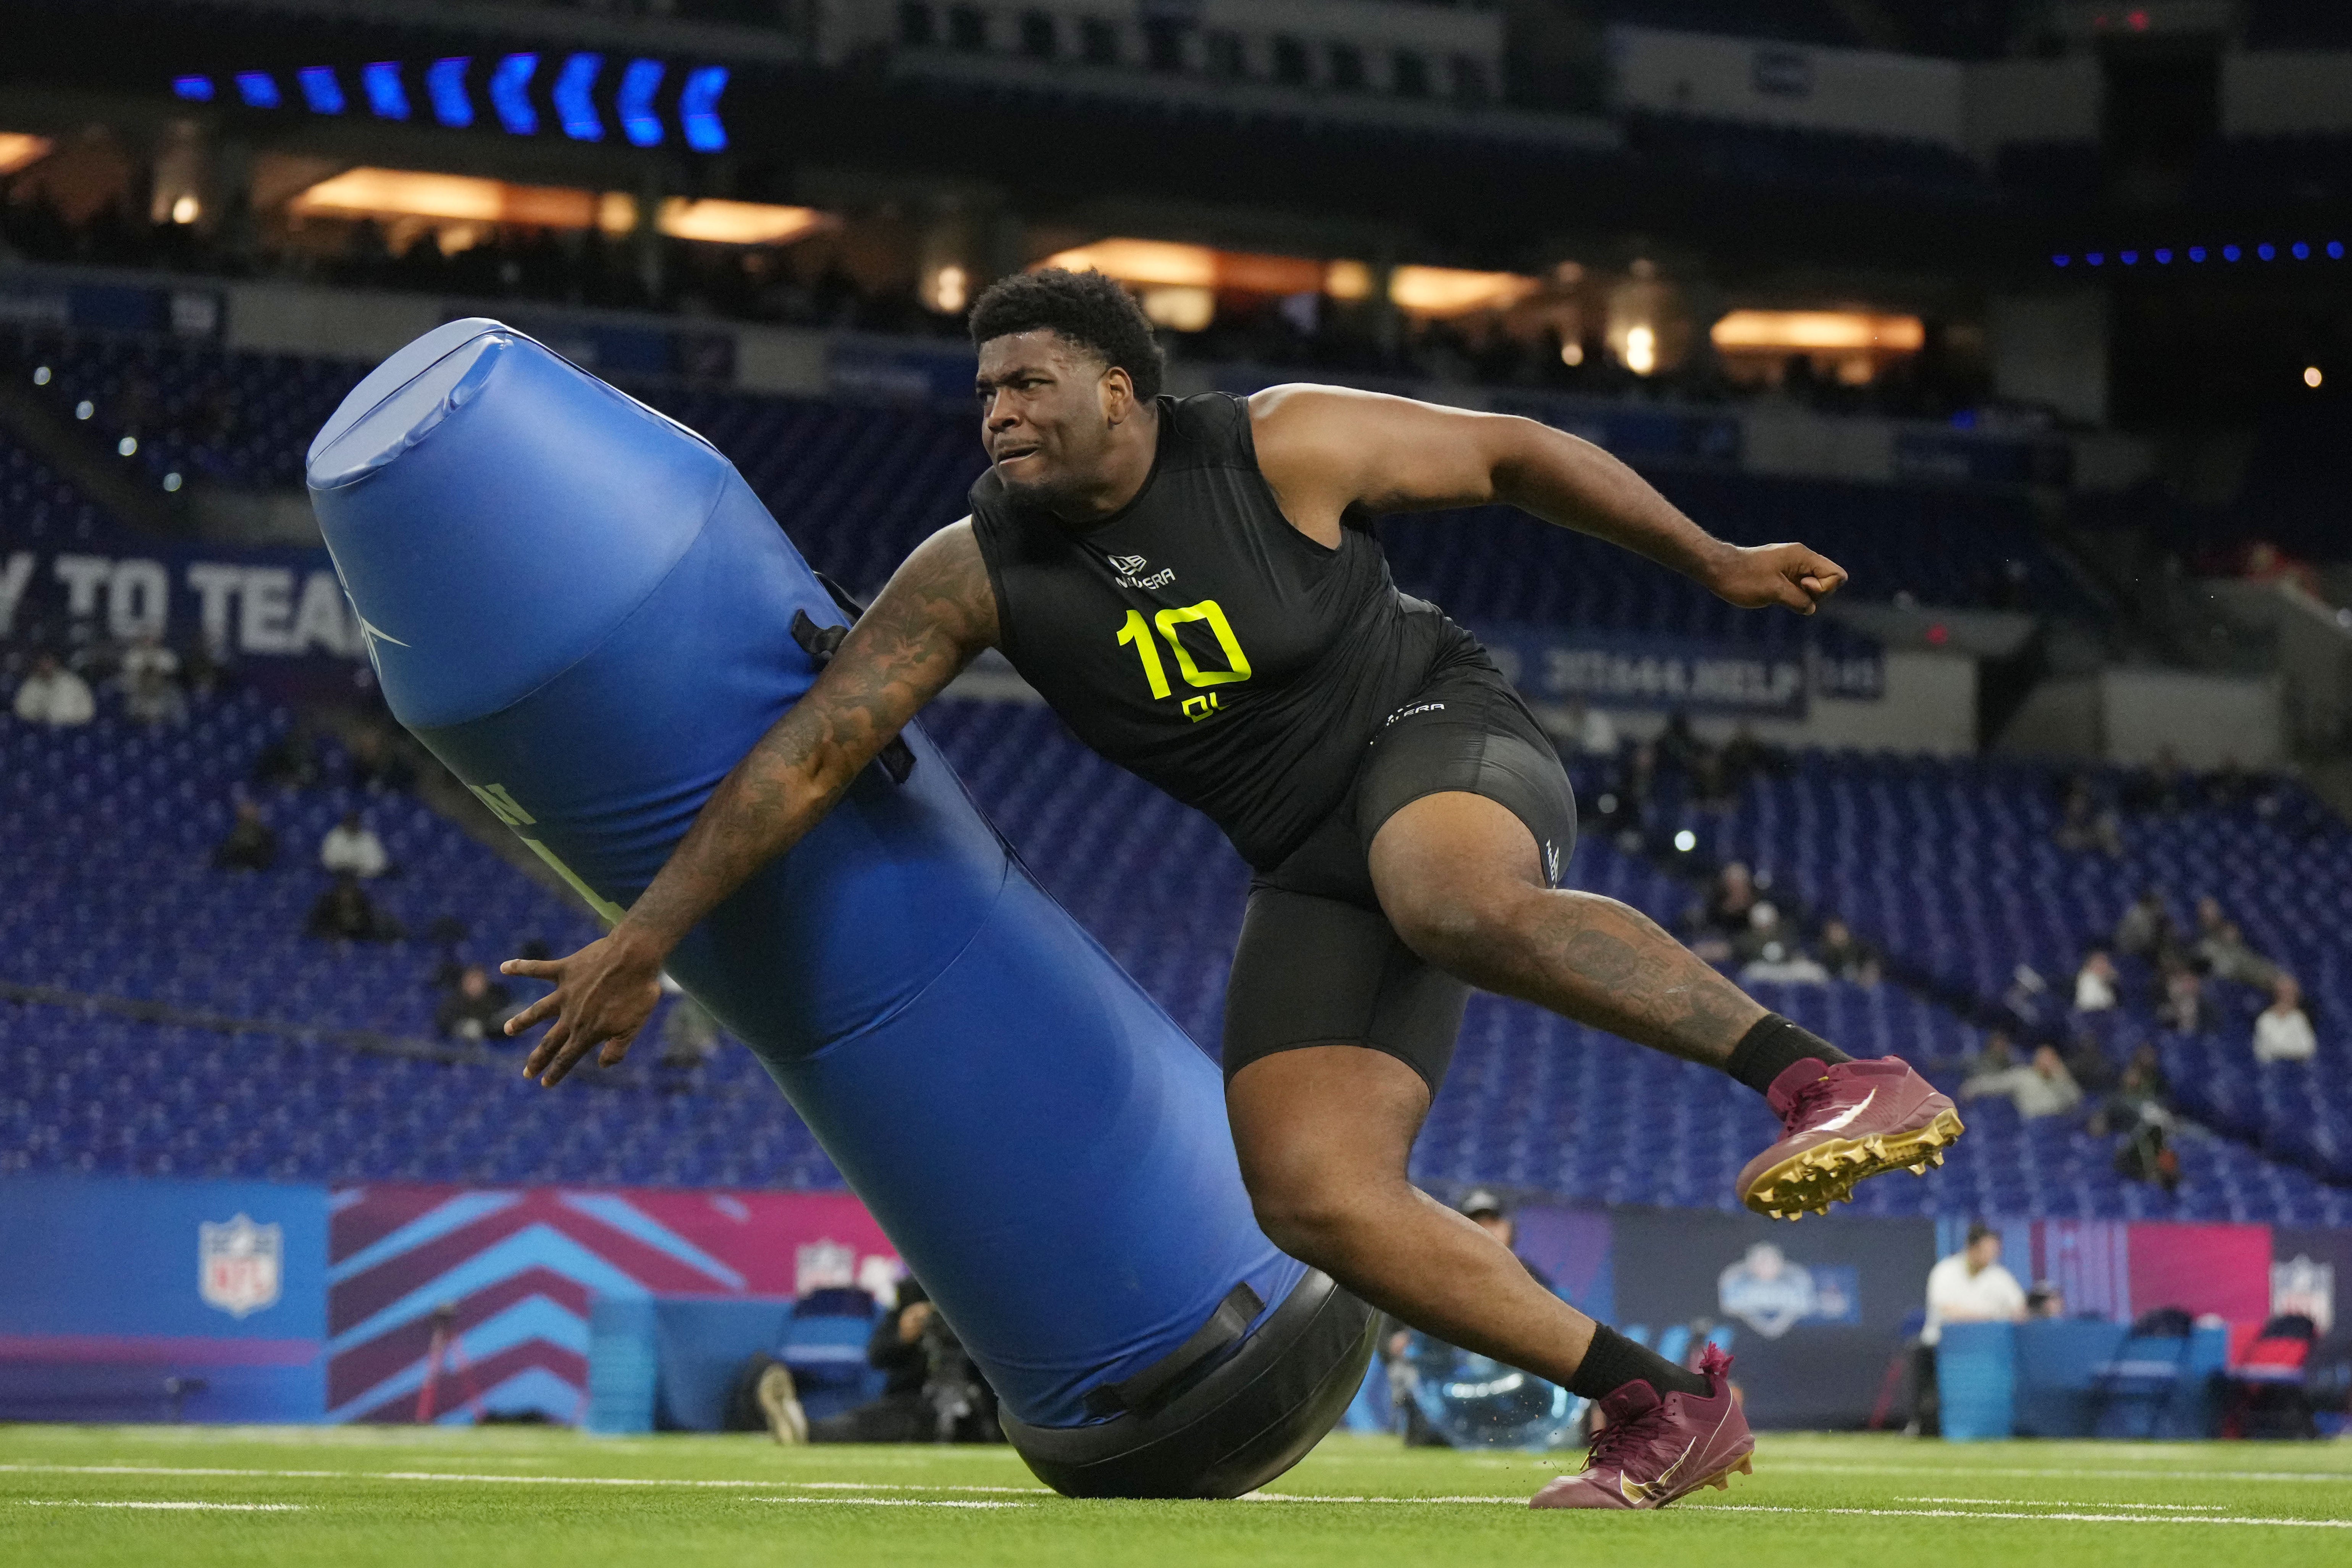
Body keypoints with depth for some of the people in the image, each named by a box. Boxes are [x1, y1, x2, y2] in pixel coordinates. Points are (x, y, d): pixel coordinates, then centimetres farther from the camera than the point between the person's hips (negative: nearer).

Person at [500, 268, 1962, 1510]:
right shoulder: (976, 570, -7)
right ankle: (1663, 1409, -7)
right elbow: (812, 750, -8)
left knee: (1454, 902, -43)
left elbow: (1517, 451, -2)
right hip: (1319, 871, 5)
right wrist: (645, 936, -12)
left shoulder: (1280, 448, -15)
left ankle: (1838, 1078, -41)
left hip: (1445, 740, -5)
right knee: (1317, 1199, -15)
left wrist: (1715, 560, 5)